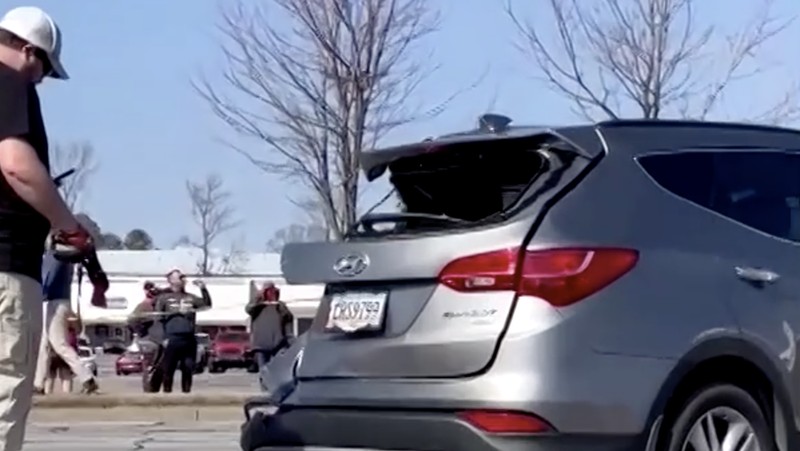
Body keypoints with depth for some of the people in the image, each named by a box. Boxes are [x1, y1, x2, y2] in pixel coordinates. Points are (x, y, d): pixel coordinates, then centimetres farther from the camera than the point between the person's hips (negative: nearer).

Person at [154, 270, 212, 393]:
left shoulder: (190, 298, 18)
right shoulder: (164, 298, 6)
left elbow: (207, 304, 11)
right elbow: (158, 319, 0)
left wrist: (203, 289, -2)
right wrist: (163, 338, -9)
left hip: (189, 339, 4)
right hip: (172, 338, -4)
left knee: (188, 369, 5)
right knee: (168, 369, -2)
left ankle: (186, 391, 13)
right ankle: (167, 391, 4)